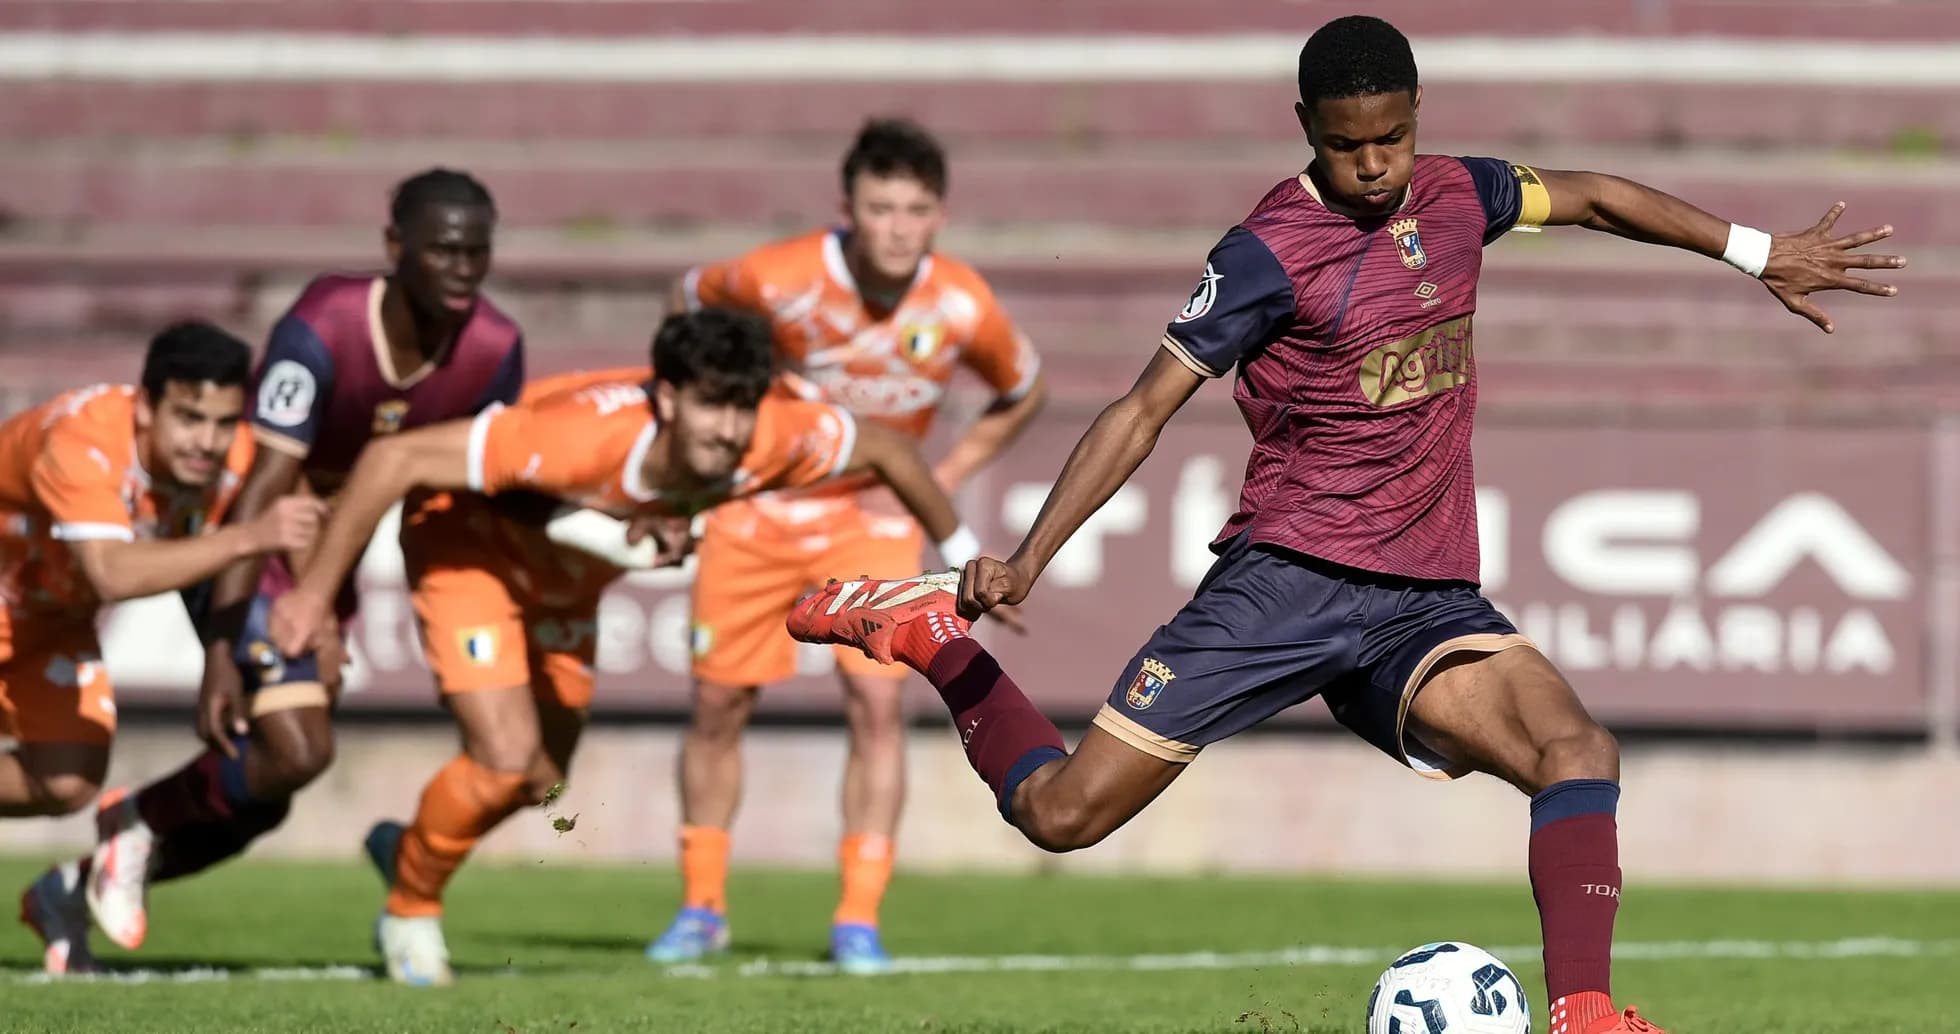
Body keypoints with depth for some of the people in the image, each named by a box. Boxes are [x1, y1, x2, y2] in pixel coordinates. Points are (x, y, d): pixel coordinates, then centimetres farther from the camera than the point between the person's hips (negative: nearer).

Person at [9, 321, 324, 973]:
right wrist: (248, 538, -61)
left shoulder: (231, 458, -21)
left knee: (67, 786, -7)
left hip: (52, 619, 6)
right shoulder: (83, 442, -40)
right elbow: (113, 574, -53)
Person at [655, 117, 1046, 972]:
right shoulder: (781, 278, -23)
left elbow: (1023, 393, 4)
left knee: (878, 700, -14)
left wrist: (941, 478, -5)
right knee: (717, 703, 4)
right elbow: (692, 299, 0)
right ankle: (702, 908, 21)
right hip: (759, 506, 0)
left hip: (874, 517, 0)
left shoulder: (963, 308, -18)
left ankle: (858, 918, -5)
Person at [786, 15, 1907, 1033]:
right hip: (1288, 580, -4)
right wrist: (1028, 560, -14)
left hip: (1427, 603, 5)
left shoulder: (1456, 195, 8)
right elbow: (1147, 407, -8)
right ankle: (935, 636, 20)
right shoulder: (1271, 253, -9)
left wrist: (1758, 252, 28)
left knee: (1579, 750, -23)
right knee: (1063, 812, -6)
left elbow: (1591, 195, 28)